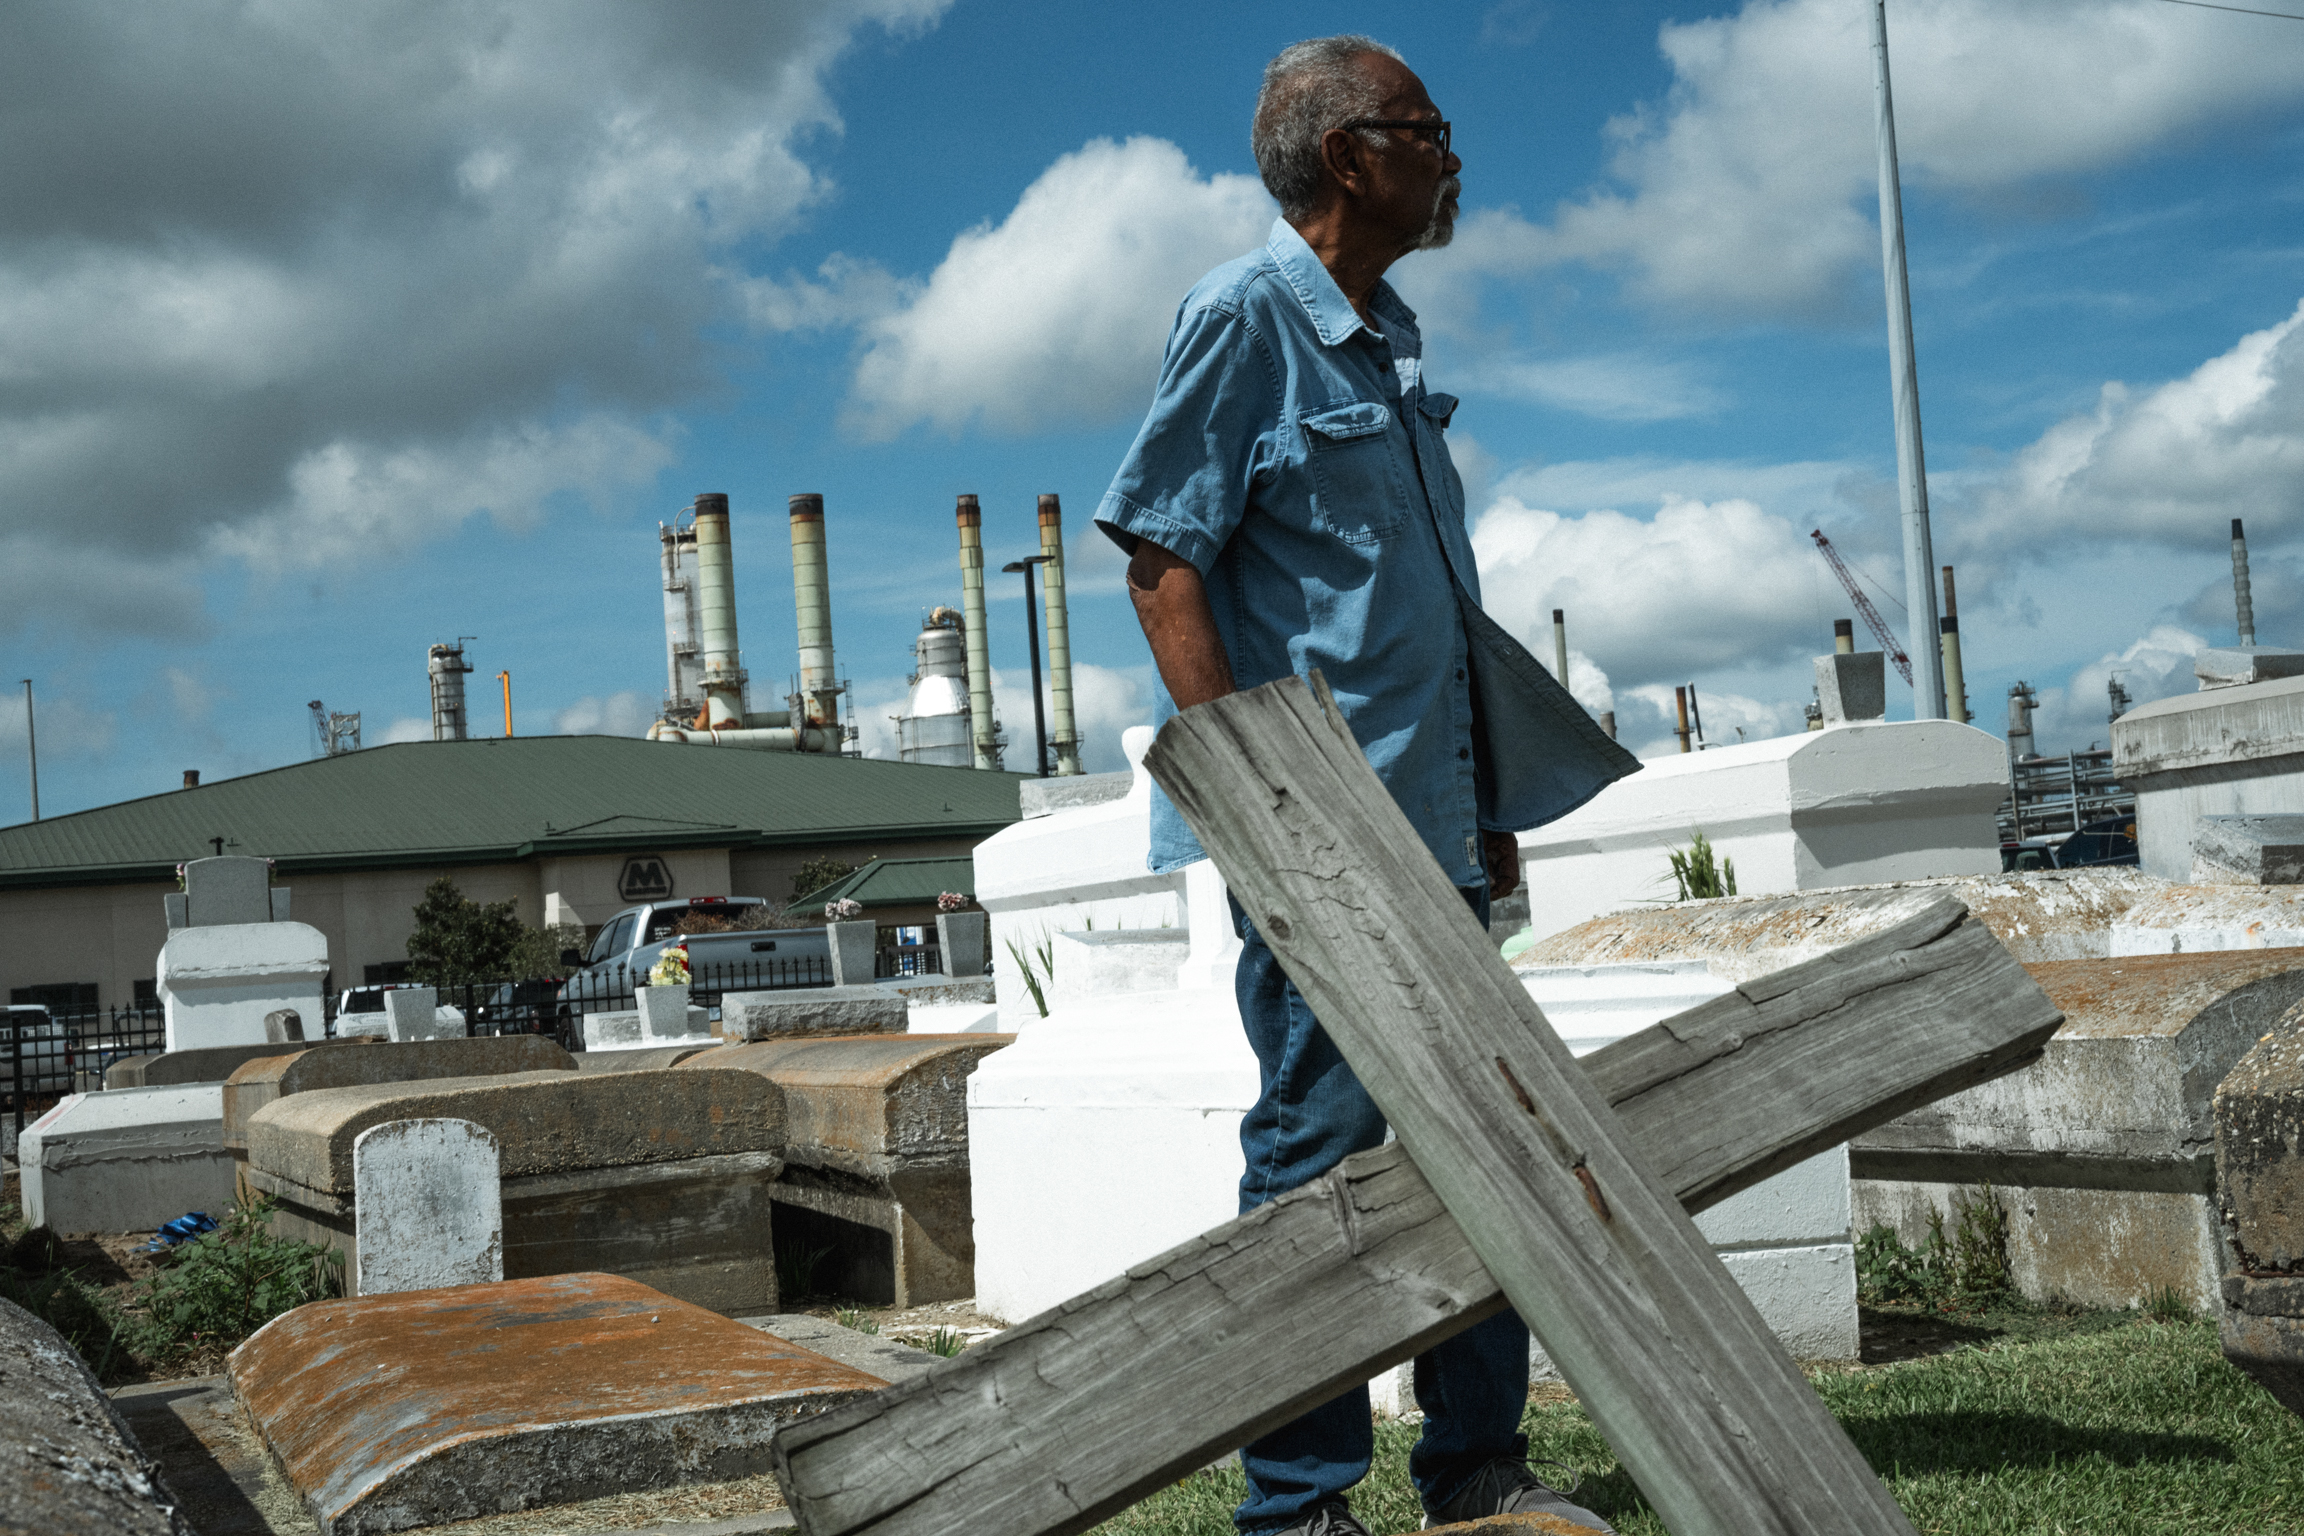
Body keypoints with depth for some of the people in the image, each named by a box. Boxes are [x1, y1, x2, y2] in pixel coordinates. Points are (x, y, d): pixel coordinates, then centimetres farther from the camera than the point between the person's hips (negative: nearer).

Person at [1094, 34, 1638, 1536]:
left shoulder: (1388, 338, 18)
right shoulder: (1245, 317, -8)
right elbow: (1163, 562, -14)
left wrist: (1485, 805, 21)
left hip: (1426, 820, 9)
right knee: (1323, 1145, -4)